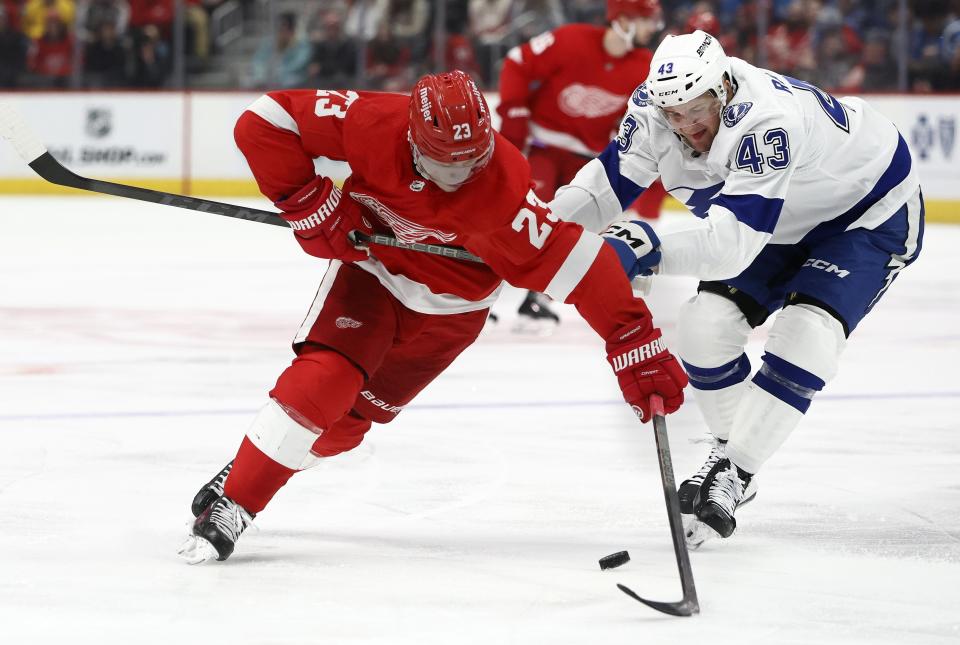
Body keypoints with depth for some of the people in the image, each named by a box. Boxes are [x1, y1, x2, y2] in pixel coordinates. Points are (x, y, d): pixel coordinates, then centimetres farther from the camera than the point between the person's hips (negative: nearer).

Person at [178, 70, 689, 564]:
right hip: (370, 266, 0)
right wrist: (309, 205, -24)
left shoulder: (503, 190, -35)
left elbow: (576, 262, -35)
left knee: (347, 419, 0)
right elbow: (264, 123, -24)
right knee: (325, 375, -20)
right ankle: (231, 503, -10)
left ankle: (261, 465, 25)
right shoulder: (374, 124, -31)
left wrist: (635, 343, -37)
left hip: (449, 305, 0)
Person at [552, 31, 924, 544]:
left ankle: (734, 476, -16)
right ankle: (730, 452, 17)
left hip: (869, 212, -7)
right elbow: (607, 182, -12)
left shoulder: (767, 122, -42)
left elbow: (731, 245, -47)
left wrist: (651, 251, -60)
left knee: (805, 336, -25)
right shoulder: (654, 110, -20)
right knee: (705, 324, -4)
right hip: (785, 225, 8)